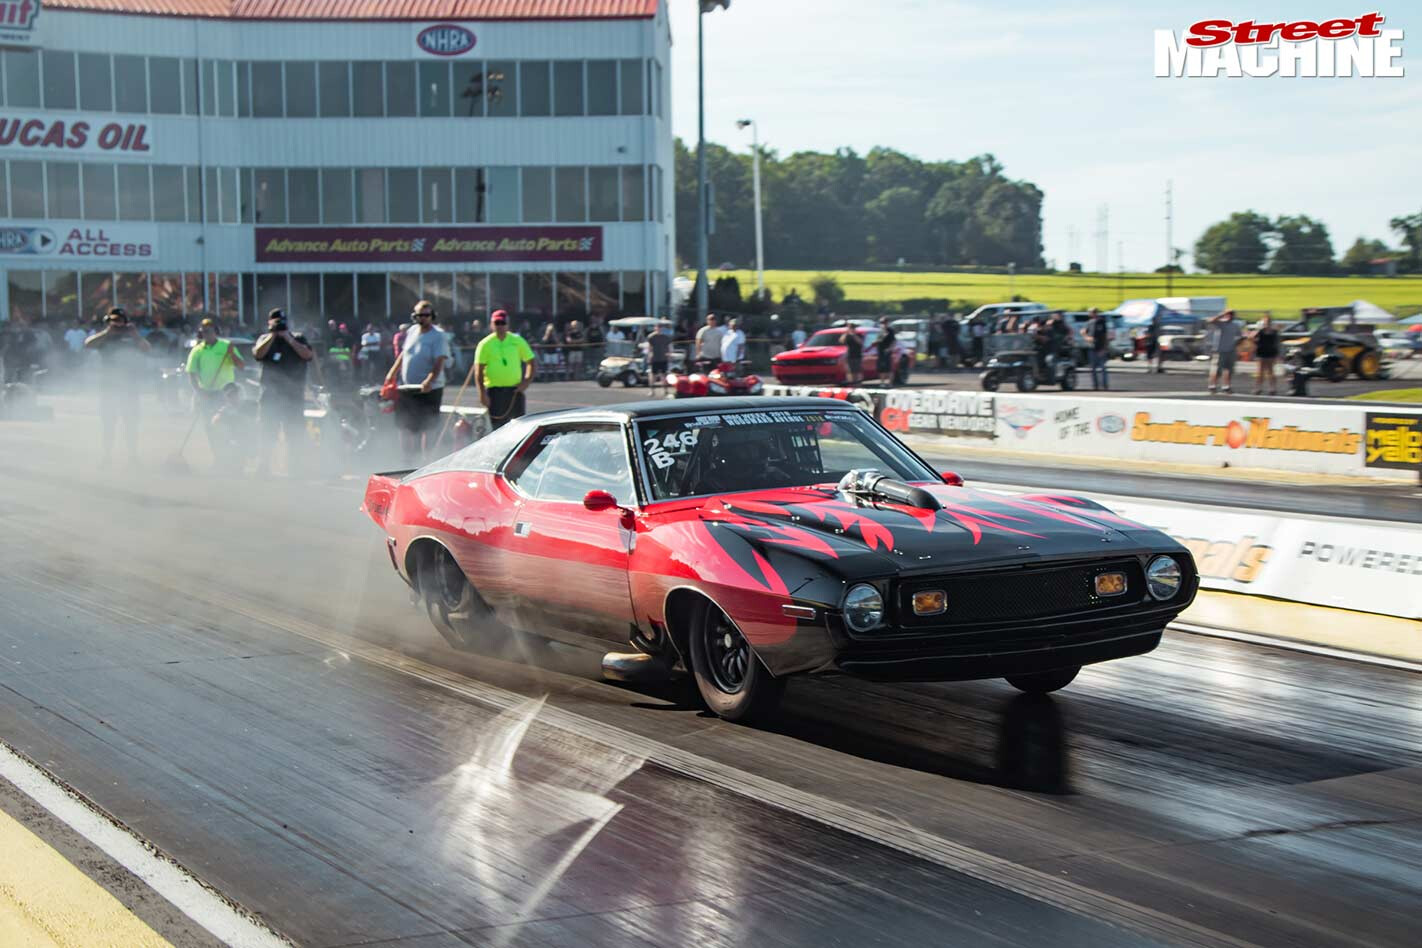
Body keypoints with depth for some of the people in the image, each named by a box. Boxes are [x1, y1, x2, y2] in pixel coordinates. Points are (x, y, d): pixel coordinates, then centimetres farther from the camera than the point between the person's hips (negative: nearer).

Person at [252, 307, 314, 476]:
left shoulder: (298, 339, 9)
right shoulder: (265, 339, 8)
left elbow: (308, 355, -8)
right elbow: (258, 354, -11)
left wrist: (289, 339, -11)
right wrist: (273, 335, -11)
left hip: (294, 397, 1)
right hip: (270, 397, -1)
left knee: (295, 440, 3)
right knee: (267, 438, -1)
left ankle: (293, 475, 10)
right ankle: (262, 473, 3)